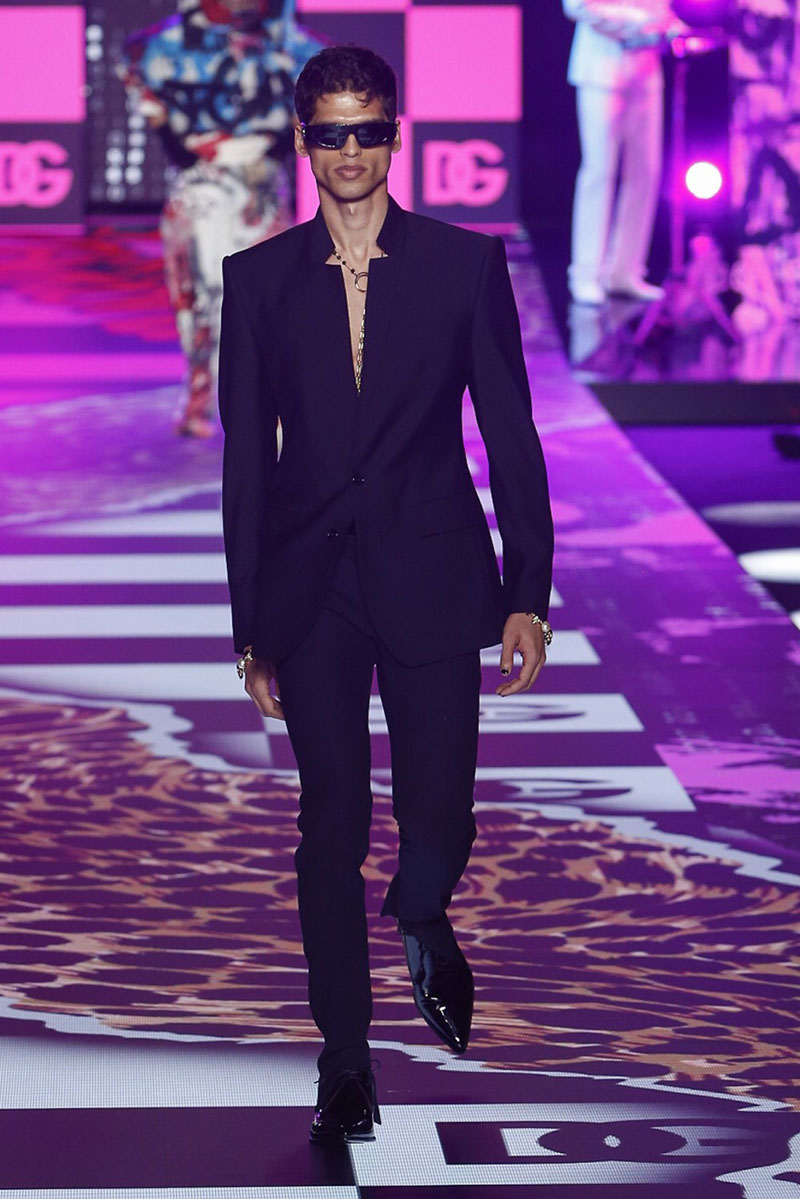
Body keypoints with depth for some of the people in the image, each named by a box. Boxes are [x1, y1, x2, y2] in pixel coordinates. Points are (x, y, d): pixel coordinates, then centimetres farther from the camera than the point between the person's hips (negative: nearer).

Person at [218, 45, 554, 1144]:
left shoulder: (466, 264, 2)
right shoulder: (259, 280, 5)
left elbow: (512, 434, 3)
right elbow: (245, 458, 6)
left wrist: (529, 594, -2)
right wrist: (251, 628, 4)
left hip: (433, 579, -1)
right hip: (311, 589, 1)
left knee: (437, 825, -2)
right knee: (331, 828, 3)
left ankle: (423, 923, 36)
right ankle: (346, 1066, 16)